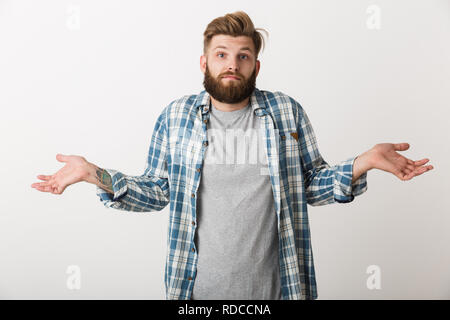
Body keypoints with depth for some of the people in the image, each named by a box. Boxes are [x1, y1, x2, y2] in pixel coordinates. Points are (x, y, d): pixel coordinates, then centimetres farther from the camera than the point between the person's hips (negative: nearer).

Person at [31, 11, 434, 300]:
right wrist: (95, 174, -6)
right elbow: (157, 191, 5)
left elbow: (313, 185, 4)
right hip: (196, 285, 1)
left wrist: (364, 163, -12)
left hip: (274, 284, 0)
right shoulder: (175, 116, 1)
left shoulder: (288, 112, 0)